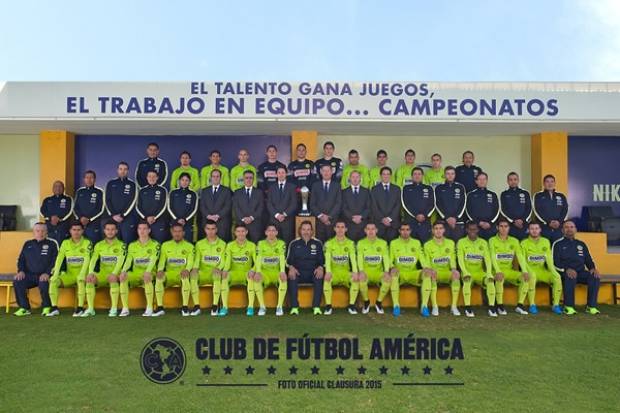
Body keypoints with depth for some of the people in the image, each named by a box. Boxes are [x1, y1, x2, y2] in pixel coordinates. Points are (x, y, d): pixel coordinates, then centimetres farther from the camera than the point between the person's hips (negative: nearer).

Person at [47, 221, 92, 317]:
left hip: (82, 274, -4)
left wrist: (81, 274, -28)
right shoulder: (65, 243, 9)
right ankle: (54, 308, -11)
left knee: (80, 279, -36)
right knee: (53, 280, -18)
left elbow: (87, 259, -15)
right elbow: (59, 259, -1)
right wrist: (56, 273, -15)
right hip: (69, 274, 4)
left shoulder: (87, 243, -3)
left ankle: (80, 308, -30)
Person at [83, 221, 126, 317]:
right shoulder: (99, 245, 12)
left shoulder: (121, 245, 2)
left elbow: (120, 260, -13)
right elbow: (93, 260, 0)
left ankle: (114, 309, -29)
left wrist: (114, 273, -30)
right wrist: (91, 272, -20)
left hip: (115, 274, -3)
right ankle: (90, 309, -18)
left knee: (113, 279, -35)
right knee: (90, 279, -24)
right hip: (103, 273, 3)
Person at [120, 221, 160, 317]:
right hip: (136, 273, 4)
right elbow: (128, 260, 0)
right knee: (123, 277, -26)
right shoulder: (132, 245, 13)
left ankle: (149, 308, -30)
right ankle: (125, 308, -21)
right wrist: (123, 271, -22)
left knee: (147, 278, -37)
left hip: (148, 273, -3)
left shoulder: (155, 244, 2)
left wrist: (147, 271, -34)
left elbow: (153, 260, -14)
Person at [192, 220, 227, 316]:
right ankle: (196, 306, -26)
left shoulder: (222, 244, 9)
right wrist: (195, 268, -14)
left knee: (217, 275, -37)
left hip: (215, 272, -2)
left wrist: (218, 268, -21)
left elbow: (223, 261, 1)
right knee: (193, 275, -30)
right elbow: (197, 260, 8)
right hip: (203, 272, 2)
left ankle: (215, 306, -35)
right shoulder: (199, 244, 14)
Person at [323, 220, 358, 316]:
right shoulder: (329, 243, 3)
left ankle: (352, 304, -12)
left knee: (356, 279, -27)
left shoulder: (351, 243, 7)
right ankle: (328, 306, -19)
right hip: (334, 272, -1)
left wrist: (355, 271, -23)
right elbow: (327, 258, -9)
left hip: (346, 272, 1)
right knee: (327, 279, -32)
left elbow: (353, 258, -5)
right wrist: (328, 271, -28)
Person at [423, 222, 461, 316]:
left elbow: (452, 258, 5)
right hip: (434, 272, -1)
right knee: (431, 274, -35)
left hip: (447, 273, 2)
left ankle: (454, 307, -27)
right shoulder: (427, 244, 6)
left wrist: (453, 268, -16)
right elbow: (427, 261, 1)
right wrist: (430, 269, -20)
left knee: (456, 274, -31)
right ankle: (434, 307, -31)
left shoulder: (450, 243, 12)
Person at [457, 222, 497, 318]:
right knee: (467, 280, -34)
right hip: (467, 272, -2)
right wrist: (465, 272, -23)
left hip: (480, 272, 2)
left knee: (490, 280, -26)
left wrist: (489, 273, -16)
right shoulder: (461, 242, 0)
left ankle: (491, 308, -21)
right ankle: (468, 308, -30)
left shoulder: (483, 243, 7)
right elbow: (460, 259, -8)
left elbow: (487, 259, -1)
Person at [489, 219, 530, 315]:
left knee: (525, 278, -20)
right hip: (497, 270, -4)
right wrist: (498, 271, -29)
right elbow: (493, 257, -13)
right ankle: (499, 306, -20)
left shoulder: (514, 241, 9)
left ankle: (520, 305, -11)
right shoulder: (492, 240, -1)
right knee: (500, 278, -34)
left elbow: (520, 257, 0)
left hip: (510, 270, 4)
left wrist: (525, 271, -16)